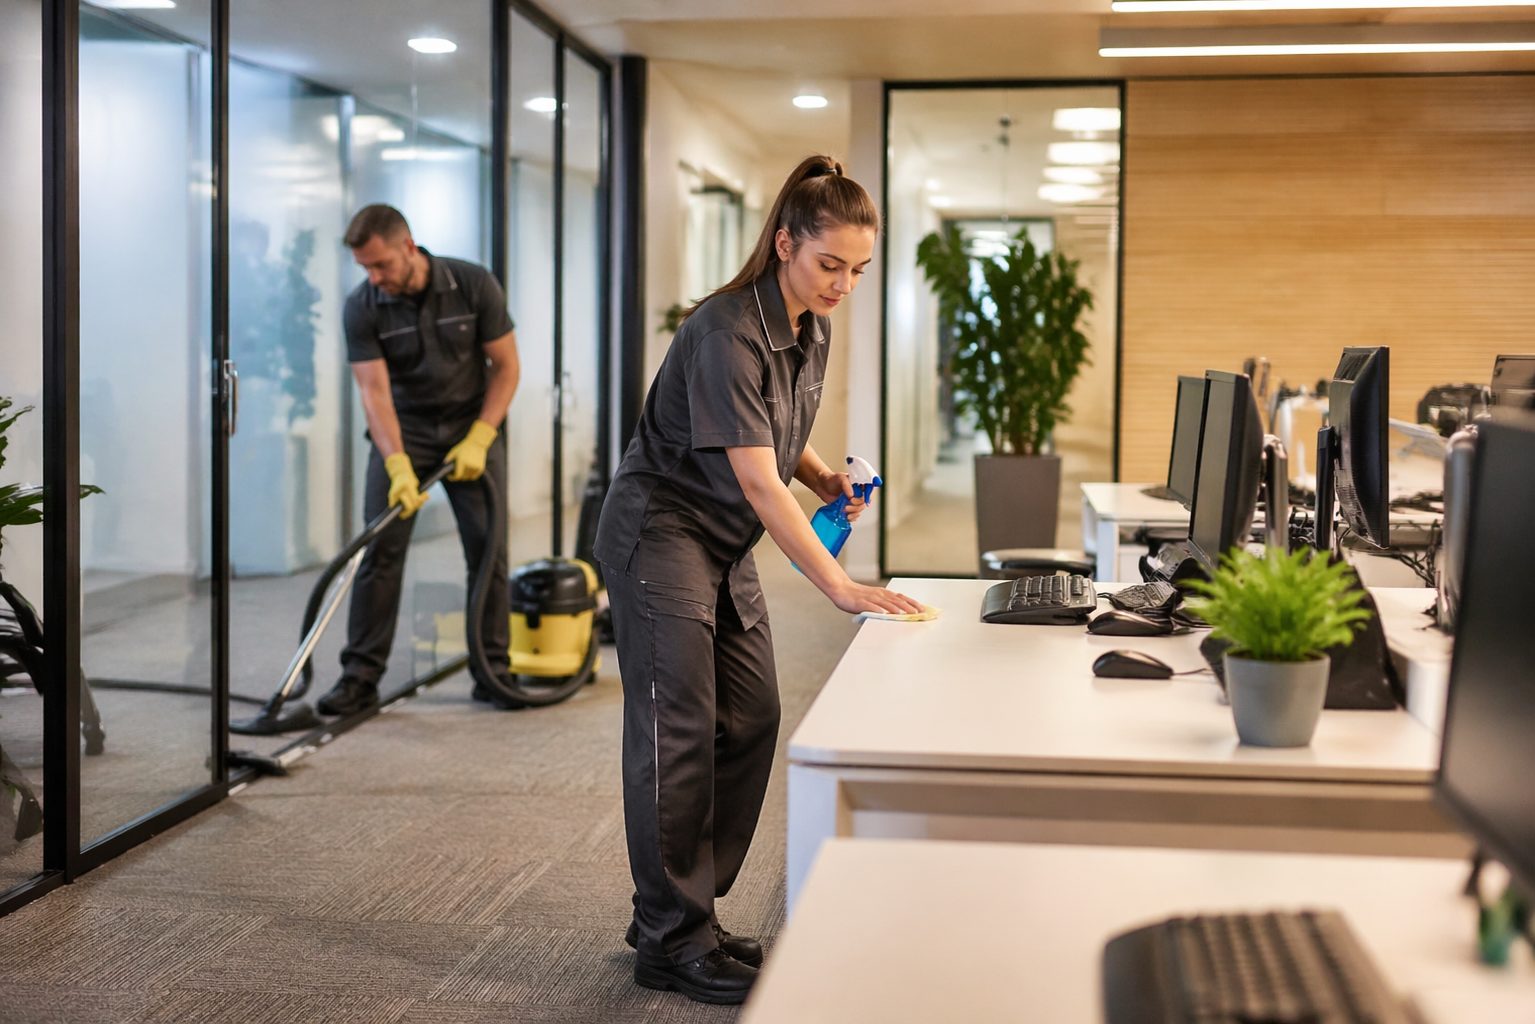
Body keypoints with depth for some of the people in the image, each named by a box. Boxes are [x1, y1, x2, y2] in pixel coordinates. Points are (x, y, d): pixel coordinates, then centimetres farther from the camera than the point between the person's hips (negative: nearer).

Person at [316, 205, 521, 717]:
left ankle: (493, 670, 8)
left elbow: (505, 366, -9)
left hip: (471, 427, 0)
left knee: (489, 549, -3)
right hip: (402, 432, 0)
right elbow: (374, 391, -18)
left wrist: (478, 439, -17)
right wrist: (398, 466, -30)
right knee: (380, 550, -7)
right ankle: (361, 676, -2)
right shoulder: (362, 307, -15)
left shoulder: (475, 285, -16)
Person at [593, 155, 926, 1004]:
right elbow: (758, 481, -29)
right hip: (659, 531, -9)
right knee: (678, 729, -7)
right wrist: (841, 586, -33)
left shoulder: (812, 329, 3)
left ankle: (678, 910, 18)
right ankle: (670, 941, 3)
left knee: (749, 724, 6)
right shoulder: (727, 332, -24)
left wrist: (823, 478, -1)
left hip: (725, 545, 9)